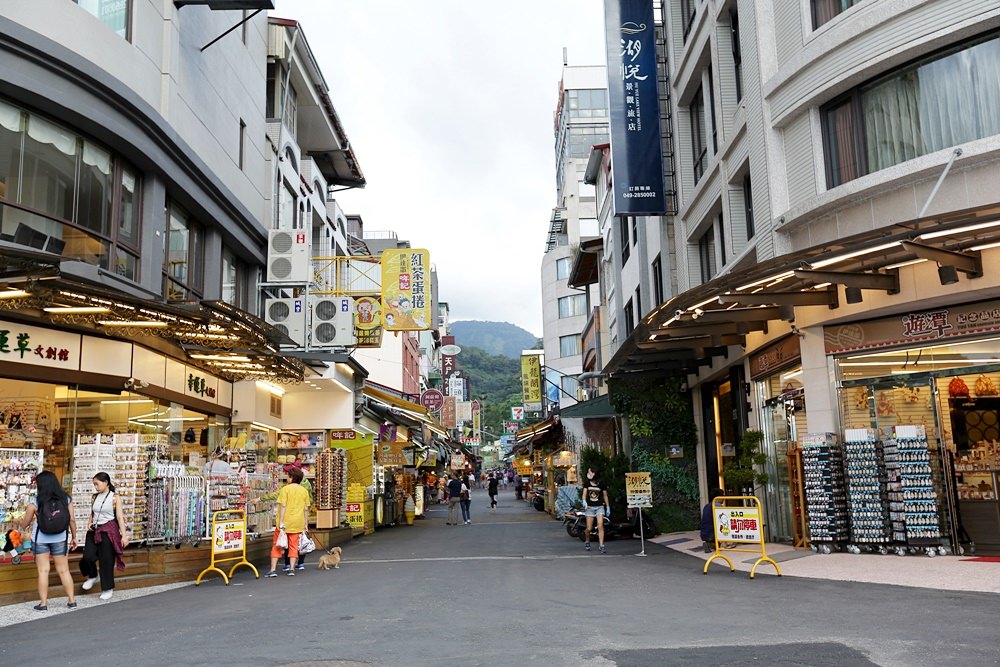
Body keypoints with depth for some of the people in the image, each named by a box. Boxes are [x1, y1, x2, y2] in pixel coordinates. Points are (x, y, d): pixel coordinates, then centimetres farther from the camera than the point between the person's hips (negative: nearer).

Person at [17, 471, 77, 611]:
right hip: (60, 540, 2)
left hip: (40, 540, -2)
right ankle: (72, 601, 14)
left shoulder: (36, 502, -10)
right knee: (64, 570, 10)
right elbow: (72, 520, -3)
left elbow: (24, 525, 0)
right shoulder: (66, 499, -4)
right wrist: (74, 537, 10)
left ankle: (43, 603, 8)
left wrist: (20, 521, 23)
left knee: (43, 571, 5)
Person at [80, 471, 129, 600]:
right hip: (94, 530, 4)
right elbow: (92, 514, 20)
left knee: (106, 560, 0)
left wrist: (124, 535, -13)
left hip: (108, 531, -4)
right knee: (88, 556, -8)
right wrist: (90, 523, -1)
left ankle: (108, 588, 15)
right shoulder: (95, 497, 9)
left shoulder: (115, 497, -5)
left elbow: (120, 517, -7)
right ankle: (92, 576, 24)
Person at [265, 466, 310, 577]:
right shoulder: (304, 491, 5)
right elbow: (306, 509, 7)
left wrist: (281, 522, -13)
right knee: (293, 546, 10)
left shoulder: (285, 489, -7)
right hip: (297, 524, 4)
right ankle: (291, 569, 7)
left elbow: (283, 506, -13)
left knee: (276, 545, 5)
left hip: (285, 522, -3)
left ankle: (272, 569, 1)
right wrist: (306, 524, 13)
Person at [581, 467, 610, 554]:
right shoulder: (587, 484, 5)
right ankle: (587, 542, 29)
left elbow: (605, 496, 8)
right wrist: (584, 501, -23)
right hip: (589, 507, 1)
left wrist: (608, 507, 9)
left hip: (600, 507, -1)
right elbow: (584, 493, -4)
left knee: (600, 526, -15)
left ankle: (601, 545, -12)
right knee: (589, 528, 2)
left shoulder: (601, 484, 1)